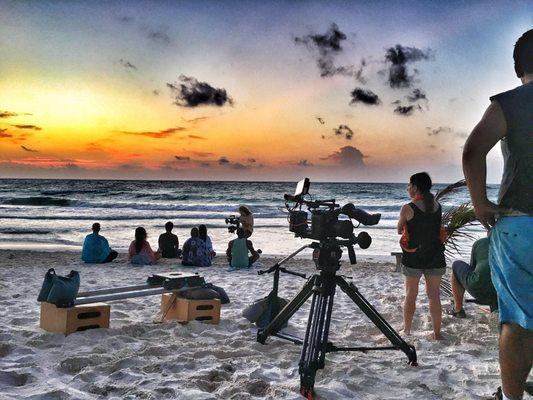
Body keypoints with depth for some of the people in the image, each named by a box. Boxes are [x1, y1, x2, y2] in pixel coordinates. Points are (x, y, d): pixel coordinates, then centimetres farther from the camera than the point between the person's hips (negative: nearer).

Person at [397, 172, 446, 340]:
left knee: (411, 295, 12)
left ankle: (407, 330, 22)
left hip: (413, 258, -3)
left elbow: (399, 230, 2)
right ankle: (437, 333, 16)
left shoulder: (408, 209, -12)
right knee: (434, 296, 10)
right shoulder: (437, 206, 1)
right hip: (435, 257, 3)